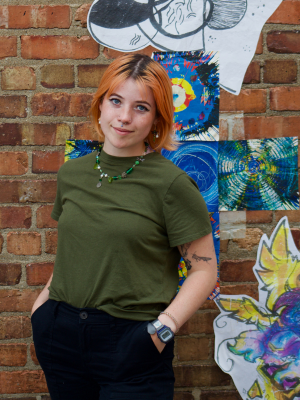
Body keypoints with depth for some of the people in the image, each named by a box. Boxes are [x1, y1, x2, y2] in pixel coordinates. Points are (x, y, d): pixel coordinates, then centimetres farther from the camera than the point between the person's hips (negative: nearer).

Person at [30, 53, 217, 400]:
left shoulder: (171, 184, -10)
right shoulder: (71, 173, 6)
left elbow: (204, 269, -8)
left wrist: (162, 329, -16)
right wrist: (46, 296, 7)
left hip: (131, 342, -4)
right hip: (61, 332, 5)